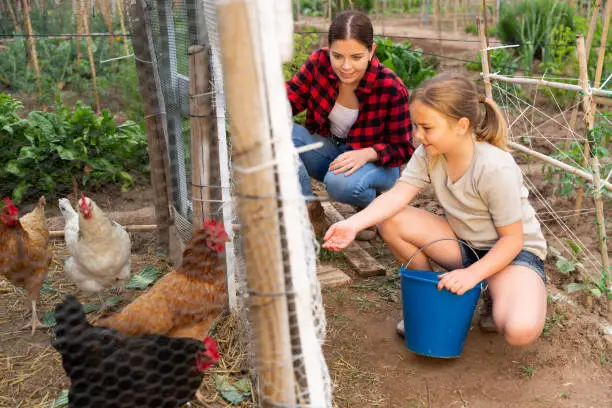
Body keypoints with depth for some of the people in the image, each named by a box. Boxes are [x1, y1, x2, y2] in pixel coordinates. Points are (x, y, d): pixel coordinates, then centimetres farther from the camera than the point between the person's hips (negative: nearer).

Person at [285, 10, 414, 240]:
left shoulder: (391, 89, -23)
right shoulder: (320, 62, -16)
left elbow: (403, 149, -16)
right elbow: (292, 96, -8)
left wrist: (367, 154, -35)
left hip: (374, 162, -4)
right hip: (328, 150, 4)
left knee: (342, 182, -38)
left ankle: (374, 206, -1)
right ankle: (310, 213, -11)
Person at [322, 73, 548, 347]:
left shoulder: (496, 169, -28)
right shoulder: (428, 154, -10)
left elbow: (512, 238, -21)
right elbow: (398, 195, -22)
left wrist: (472, 274, -32)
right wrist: (354, 224, -37)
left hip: (513, 251, -5)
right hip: (463, 245, 6)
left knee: (521, 331, -34)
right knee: (391, 221, -18)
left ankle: (498, 297, 5)